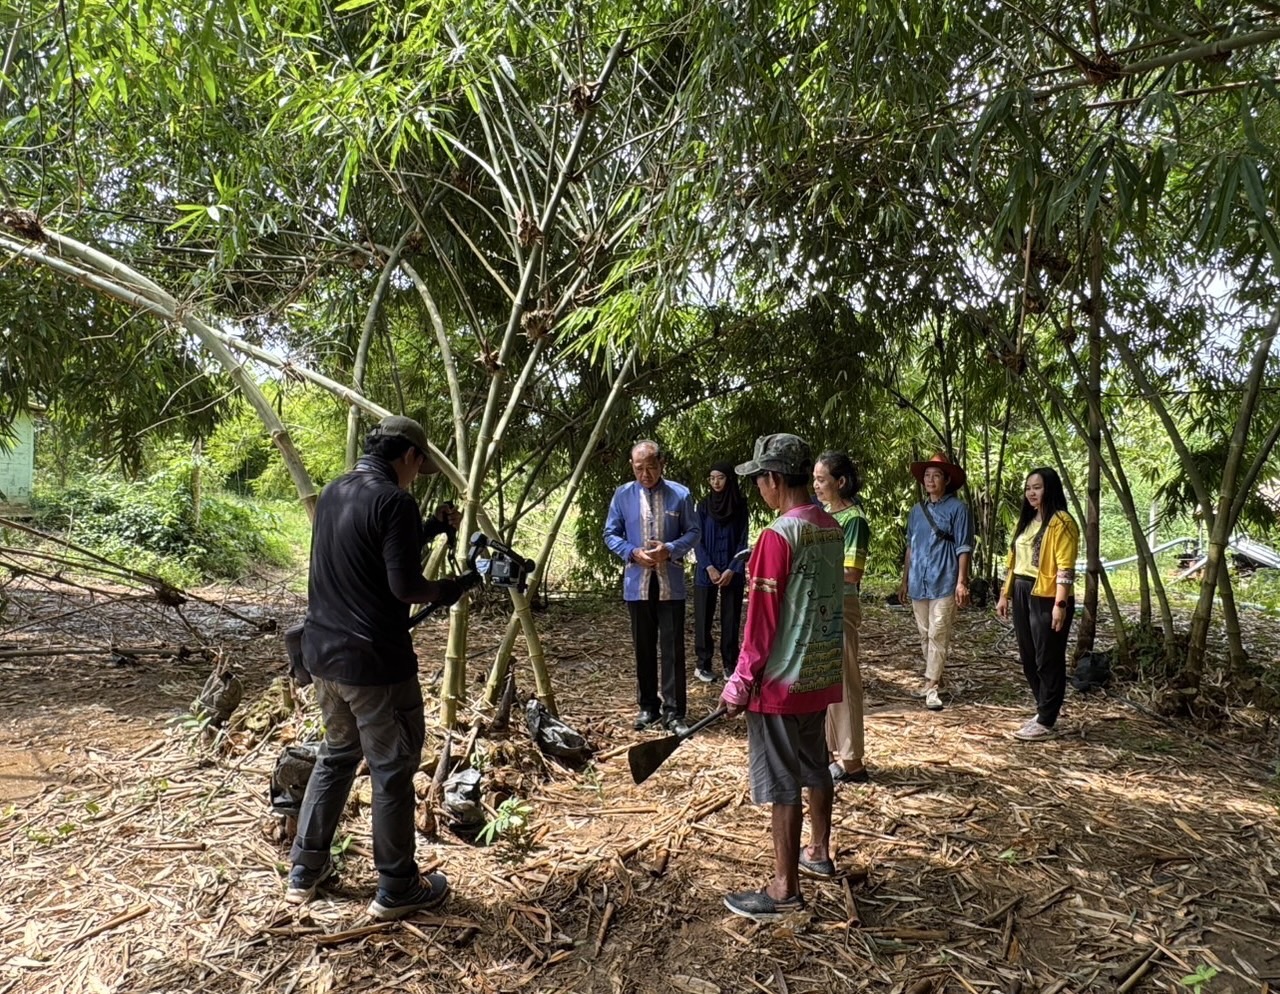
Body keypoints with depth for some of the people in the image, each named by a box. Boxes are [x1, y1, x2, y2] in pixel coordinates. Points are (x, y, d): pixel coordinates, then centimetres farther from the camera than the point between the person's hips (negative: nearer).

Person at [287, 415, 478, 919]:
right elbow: (406, 587, -22)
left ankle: (305, 869, 32)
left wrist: (431, 528, 18)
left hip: (323, 653, 9)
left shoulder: (333, 493, 10)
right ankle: (397, 888, 17)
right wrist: (459, 584, -6)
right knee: (392, 770, 5)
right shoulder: (394, 501, -17)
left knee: (337, 754, 24)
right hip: (374, 663, -9)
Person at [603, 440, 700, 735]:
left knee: (673, 649, 0)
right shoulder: (623, 495, 2)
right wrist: (633, 553, -13)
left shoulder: (680, 495, -2)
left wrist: (670, 549, -16)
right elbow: (610, 534, 5)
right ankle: (648, 707, 23)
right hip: (637, 585, 2)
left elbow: (693, 532, 2)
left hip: (671, 585, -1)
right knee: (644, 649, 11)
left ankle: (673, 711, 7)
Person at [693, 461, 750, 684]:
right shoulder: (703, 506, 2)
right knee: (704, 618, 2)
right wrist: (709, 568, -11)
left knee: (731, 618, 3)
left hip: (732, 573, 0)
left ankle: (730, 665, 11)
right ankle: (703, 664, 10)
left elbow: (742, 541, 1)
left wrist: (732, 570, -10)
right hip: (706, 572, 0)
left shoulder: (740, 506, 2)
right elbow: (697, 540, 0)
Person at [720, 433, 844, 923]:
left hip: (782, 679, -8)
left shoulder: (779, 535, -20)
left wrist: (741, 682, -11)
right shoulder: (831, 528, 4)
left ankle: (784, 889, 12)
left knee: (782, 782, 1)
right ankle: (819, 853, 39)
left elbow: (762, 619, -19)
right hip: (821, 672, 9)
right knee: (815, 766, 22)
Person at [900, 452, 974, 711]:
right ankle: (936, 678, 25)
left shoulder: (957, 508, -3)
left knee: (938, 636, -7)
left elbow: (963, 548, -6)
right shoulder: (916, 511, 13)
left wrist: (962, 582, -13)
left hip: (944, 583, -6)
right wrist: (905, 581, 16)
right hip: (919, 584, 6)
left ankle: (931, 686, -5)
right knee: (925, 636, 13)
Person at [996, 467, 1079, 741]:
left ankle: (1046, 723, 8)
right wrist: (1005, 594, 16)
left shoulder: (1061, 522, -11)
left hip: (1046, 598, -9)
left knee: (1048, 661, 0)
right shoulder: (1026, 520, 15)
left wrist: (1060, 604, -22)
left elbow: (1066, 568, -16)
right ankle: (1044, 712, 27)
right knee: (1028, 659, 14)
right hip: (1022, 596, 9)